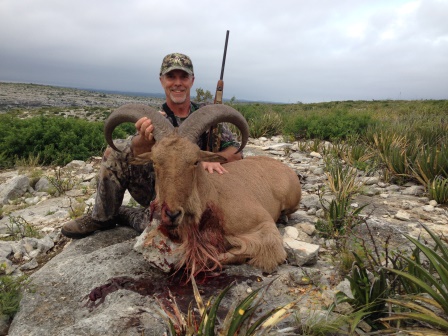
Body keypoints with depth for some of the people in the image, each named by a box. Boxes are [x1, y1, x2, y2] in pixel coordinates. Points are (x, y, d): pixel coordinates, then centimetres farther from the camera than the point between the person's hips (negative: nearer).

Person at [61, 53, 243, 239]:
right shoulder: (153, 119, -5)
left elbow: (236, 153, -9)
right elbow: (137, 152, -25)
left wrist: (212, 160, -32)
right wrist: (145, 140, -50)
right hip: (156, 188, 1)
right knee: (117, 150, -19)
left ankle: (124, 215, -2)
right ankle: (102, 217, 0)